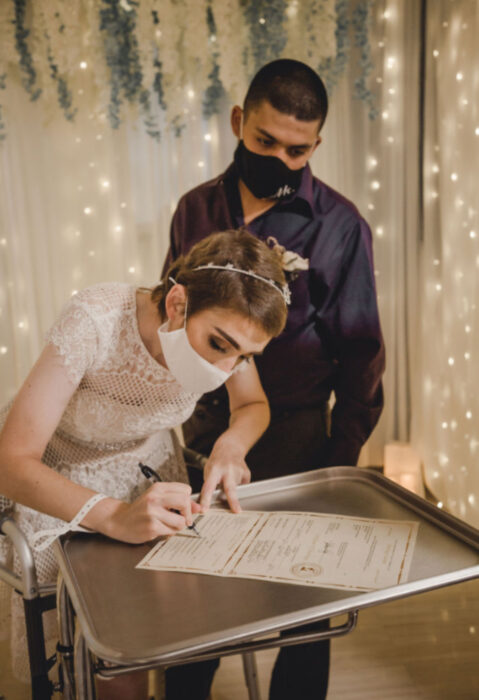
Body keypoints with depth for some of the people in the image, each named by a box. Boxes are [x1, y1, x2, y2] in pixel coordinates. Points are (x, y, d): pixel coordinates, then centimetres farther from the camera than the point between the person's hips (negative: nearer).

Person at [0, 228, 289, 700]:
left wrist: (231, 445, -24)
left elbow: (253, 405, -2)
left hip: (144, 461, 4)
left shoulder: (222, 323, -21)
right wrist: (116, 517, -48)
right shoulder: (94, 322, -36)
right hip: (50, 479, -3)